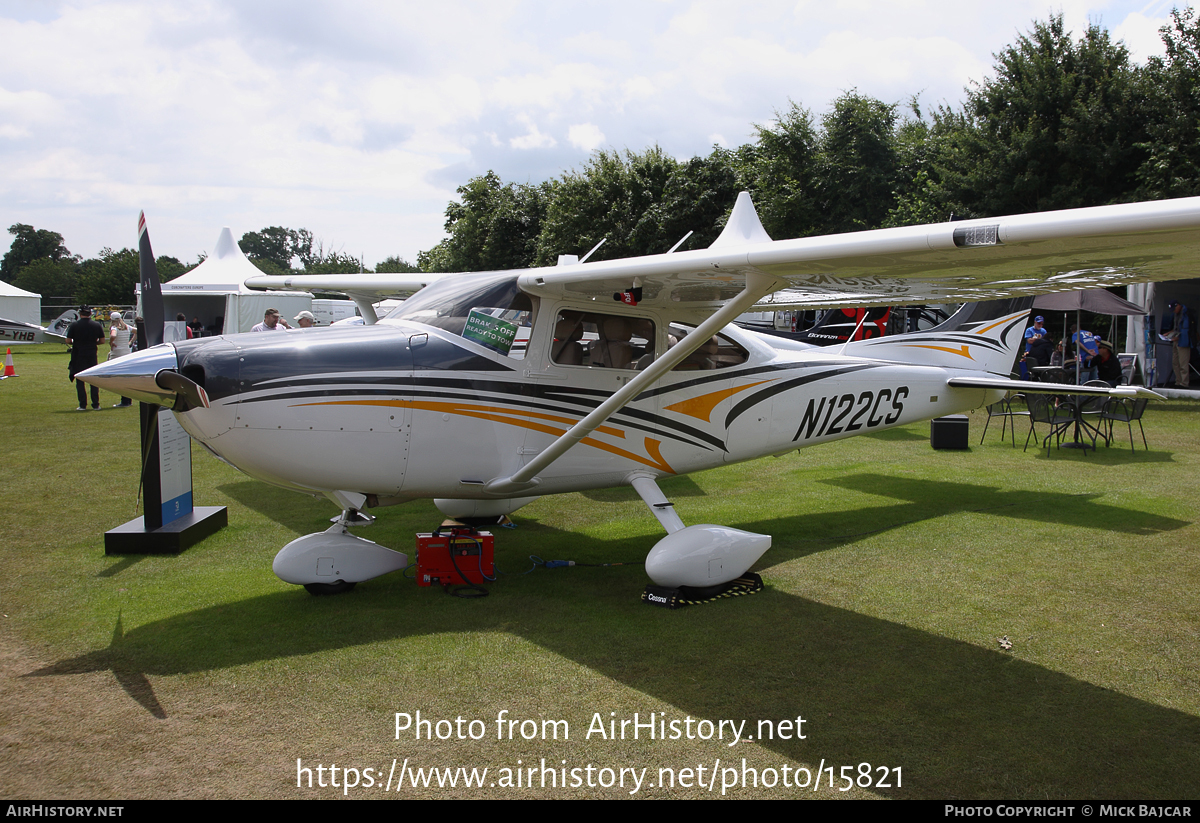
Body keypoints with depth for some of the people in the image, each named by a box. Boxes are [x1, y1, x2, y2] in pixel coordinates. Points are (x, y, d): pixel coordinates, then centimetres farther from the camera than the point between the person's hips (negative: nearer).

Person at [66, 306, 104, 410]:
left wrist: (75, 343, 14)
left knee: (80, 381, 4)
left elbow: (68, 341, -6)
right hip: (92, 356, 2)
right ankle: (96, 404, 6)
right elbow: (102, 340, 3)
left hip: (78, 356, -2)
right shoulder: (96, 325, 1)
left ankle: (83, 405, 2)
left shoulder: (74, 325, -6)